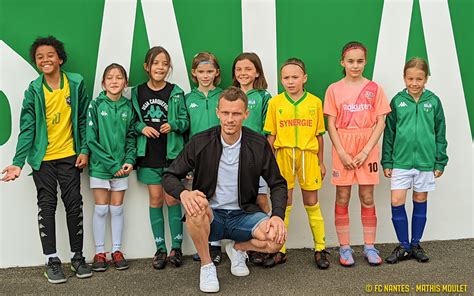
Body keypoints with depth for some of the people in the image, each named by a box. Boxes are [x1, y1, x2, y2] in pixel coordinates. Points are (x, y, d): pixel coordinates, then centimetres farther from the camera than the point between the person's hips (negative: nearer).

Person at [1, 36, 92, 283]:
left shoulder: (76, 84, -3)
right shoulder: (33, 91, -4)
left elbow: (83, 120, 3)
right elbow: (27, 128, -7)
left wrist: (84, 150, -4)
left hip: (69, 156, 0)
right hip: (43, 158, 0)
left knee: (74, 205, 6)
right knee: (47, 207, 5)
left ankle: (77, 256, 19)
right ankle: (52, 260, 14)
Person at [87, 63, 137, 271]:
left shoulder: (128, 107, 2)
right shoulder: (96, 105, -7)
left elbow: (131, 137, 7)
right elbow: (91, 139, -10)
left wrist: (129, 160, -9)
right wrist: (112, 164, -14)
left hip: (121, 166, 2)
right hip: (100, 166, -2)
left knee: (117, 209, 10)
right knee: (101, 209, 4)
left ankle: (117, 250, 20)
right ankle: (99, 252, 15)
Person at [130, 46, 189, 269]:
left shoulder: (176, 93, -1)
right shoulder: (137, 93, 3)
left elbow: (185, 121, 3)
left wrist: (172, 125, -17)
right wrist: (142, 128, -11)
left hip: (172, 153, -1)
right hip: (148, 154, 2)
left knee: (172, 199, 0)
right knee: (155, 200, 6)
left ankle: (176, 247, 12)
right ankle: (160, 249, 15)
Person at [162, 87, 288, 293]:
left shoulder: (258, 145, -7)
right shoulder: (200, 142, -9)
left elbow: (278, 184, 1)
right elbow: (170, 176, -5)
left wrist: (278, 216, -18)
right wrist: (183, 193, -29)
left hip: (243, 215, 1)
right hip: (210, 217, -1)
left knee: (277, 237, -26)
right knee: (197, 204, -35)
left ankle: (238, 248, 10)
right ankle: (206, 266, -9)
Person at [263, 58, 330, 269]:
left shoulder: (315, 102, 1)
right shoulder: (275, 102, 1)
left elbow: (319, 135, 6)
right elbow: (271, 135, 3)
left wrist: (321, 162, 8)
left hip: (308, 156, 0)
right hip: (283, 155, 0)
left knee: (312, 204, 8)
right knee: (283, 204, 8)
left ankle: (320, 249, 20)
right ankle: (280, 250, 18)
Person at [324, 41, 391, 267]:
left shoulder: (374, 88, 3)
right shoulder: (334, 89, 1)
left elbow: (380, 123, -1)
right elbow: (331, 125, -1)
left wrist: (366, 151, -10)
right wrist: (342, 153, -11)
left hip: (367, 149, 1)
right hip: (342, 150, 0)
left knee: (367, 198, 6)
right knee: (342, 199, 4)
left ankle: (369, 247, 17)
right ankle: (344, 248, 13)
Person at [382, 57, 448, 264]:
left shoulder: (433, 101, -1)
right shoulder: (397, 101, -1)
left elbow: (440, 134, 4)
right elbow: (389, 133, 3)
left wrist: (440, 162, 2)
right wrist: (387, 162, 1)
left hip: (426, 162, 1)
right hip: (401, 161, 0)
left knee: (420, 202, 11)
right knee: (397, 203, -3)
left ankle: (416, 245, 24)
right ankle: (403, 247, 13)